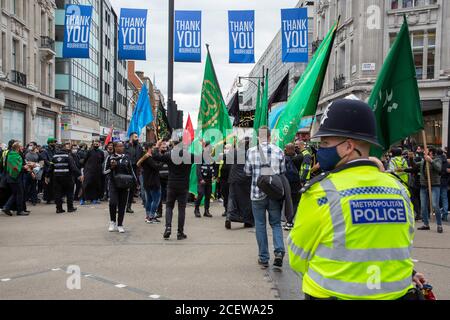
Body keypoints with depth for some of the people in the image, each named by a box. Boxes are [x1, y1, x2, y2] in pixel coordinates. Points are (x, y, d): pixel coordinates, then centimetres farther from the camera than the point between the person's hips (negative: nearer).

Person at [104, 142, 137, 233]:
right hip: (114, 184, -2)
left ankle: (120, 225, 15)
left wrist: (135, 181, 12)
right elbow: (104, 171, 3)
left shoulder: (126, 158, 7)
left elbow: (131, 170, 16)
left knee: (122, 205, 4)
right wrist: (111, 168, -14)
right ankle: (112, 222, 6)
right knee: (113, 203, -17)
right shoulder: (110, 158, -1)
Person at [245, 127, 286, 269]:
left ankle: (264, 258, 14)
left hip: (258, 193, -1)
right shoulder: (278, 151, -3)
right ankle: (279, 251, -5)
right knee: (276, 223, 15)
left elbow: (247, 172, 2)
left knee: (260, 225, 9)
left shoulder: (251, 151, -7)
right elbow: (283, 172, 4)